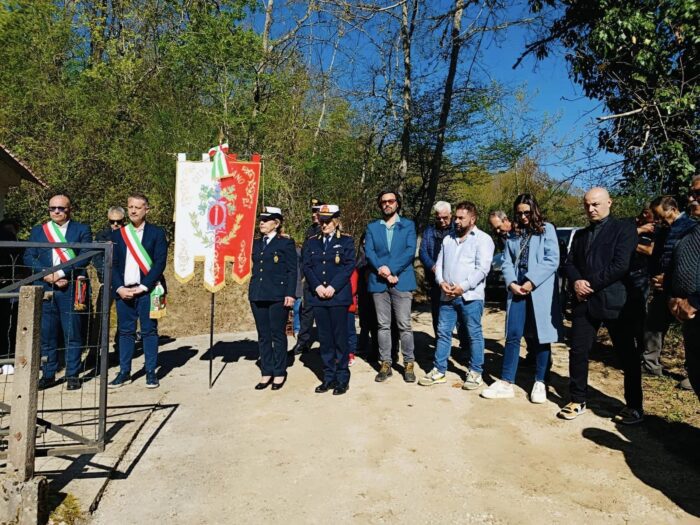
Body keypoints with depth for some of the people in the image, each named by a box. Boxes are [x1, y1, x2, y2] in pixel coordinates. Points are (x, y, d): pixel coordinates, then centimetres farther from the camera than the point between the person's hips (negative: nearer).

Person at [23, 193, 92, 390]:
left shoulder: (82, 230, 6)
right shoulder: (37, 231, 15)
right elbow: (28, 257, 6)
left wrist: (60, 273, -13)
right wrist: (47, 275, -10)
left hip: (71, 288, -3)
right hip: (45, 288, 3)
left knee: (72, 333, 1)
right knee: (46, 334, 6)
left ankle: (72, 375, 10)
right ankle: (48, 375, 16)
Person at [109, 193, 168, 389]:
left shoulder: (157, 233, 0)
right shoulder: (117, 234, 10)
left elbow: (160, 263, -7)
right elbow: (113, 264, 6)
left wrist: (143, 287, -13)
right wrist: (119, 288, -7)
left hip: (148, 291, -3)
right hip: (123, 291, 3)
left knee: (149, 331, 2)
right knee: (125, 332, 8)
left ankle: (151, 372, 10)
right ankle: (124, 372, 17)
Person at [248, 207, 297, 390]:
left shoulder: (286, 243, -1)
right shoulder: (255, 243, 15)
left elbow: (292, 270, -6)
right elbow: (254, 267, 15)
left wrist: (290, 294, -11)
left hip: (278, 296, -5)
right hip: (258, 295, 5)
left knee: (278, 334, 4)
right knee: (263, 335, 10)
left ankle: (279, 373, 16)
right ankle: (266, 372, 21)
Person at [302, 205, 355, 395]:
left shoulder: (346, 241, 3)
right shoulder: (311, 242, 13)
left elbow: (349, 266, -6)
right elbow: (306, 267, 6)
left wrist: (333, 287, -14)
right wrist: (317, 287, -9)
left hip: (339, 296, -3)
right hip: (318, 297, 4)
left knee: (340, 338, 2)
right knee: (325, 339, 9)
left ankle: (342, 379, 12)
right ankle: (328, 377, 18)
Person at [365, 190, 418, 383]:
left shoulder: (408, 225, 7)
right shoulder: (372, 227, 13)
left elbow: (410, 251, -5)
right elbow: (369, 251, 1)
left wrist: (391, 269, -15)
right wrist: (382, 269, -16)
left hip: (402, 281, -2)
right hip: (378, 282, 2)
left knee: (404, 325, -1)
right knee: (383, 325, 7)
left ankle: (409, 364, 10)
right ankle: (385, 364, 15)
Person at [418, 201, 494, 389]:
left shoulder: (483, 239, -2)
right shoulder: (448, 239, 17)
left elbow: (482, 268, -12)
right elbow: (440, 264, 14)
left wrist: (463, 287, -17)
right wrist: (441, 282, -5)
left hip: (470, 296, -5)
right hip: (447, 296, 6)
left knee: (474, 334, 4)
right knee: (443, 333, 8)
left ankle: (475, 372, 15)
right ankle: (438, 370, 16)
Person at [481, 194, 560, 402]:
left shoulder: (547, 230, 3)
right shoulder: (514, 235, 15)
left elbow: (552, 260, -7)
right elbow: (507, 262, 9)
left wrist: (532, 282, -14)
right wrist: (511, 283, -8)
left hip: (540, 291, -3)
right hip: (517, 290, 3)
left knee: (541, 337, 5)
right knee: (512, 336, 2)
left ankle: (540, 383, 17)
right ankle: (506, 383, 8)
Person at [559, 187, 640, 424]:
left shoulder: (624, 228, -2)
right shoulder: (580, 234, 17)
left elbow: (621, 265, -13)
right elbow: (570, 263, 13)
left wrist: (591, 284, -12)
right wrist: (577, 281, -8)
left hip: (614, 301, -5)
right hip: (584, 301, 5)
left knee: (628, 355, 6)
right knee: (578, 351, 5)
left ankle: (634, 406, 20)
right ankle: (578, 400, 19)